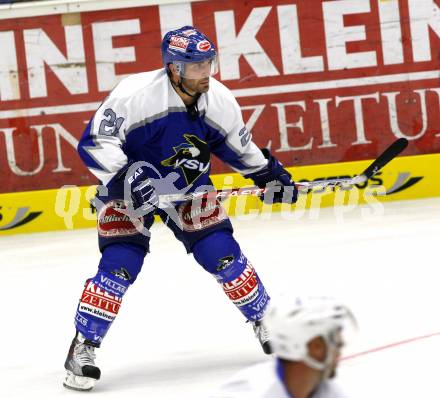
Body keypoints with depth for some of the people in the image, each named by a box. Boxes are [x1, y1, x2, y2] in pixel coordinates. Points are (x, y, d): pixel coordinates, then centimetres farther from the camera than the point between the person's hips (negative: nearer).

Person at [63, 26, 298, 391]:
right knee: (120, 265, -15)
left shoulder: (220, 101, -12)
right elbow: (95, 142, -28)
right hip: (129, 187, -4)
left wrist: (270, 175, 5)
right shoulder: (136, 93, -29)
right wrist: (127, 181, -36)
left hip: (189, 186, 4)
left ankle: (264, 321, 17)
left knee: (222, 253, -3)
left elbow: (238, 145, 8)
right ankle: (83, 347, -4)